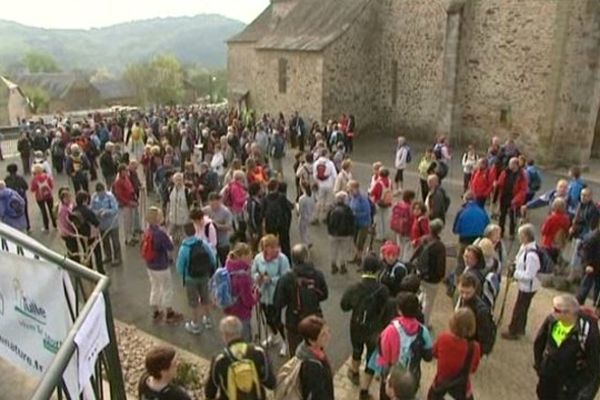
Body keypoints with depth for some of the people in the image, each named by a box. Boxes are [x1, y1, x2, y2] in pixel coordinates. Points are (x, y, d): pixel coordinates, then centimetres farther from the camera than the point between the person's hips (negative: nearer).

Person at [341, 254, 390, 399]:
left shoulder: (353, 288, -19)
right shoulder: (383, 290, -24)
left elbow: (344, 306, -5)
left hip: (356, 327, 2)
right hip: (375, 330, -2)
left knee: (357, 350, 30)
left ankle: (354, 373, 56)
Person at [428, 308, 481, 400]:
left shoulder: (442, 338, -27)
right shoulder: (474, 347, -30)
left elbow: (434, 353, -5)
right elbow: (473, 369, -10)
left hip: (440, 382, 1)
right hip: (461, 387, -1)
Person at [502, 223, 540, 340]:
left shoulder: (531, 255, -35)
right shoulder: (525, 247, -6)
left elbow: (528, 275, -31)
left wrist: (515, 273, -21)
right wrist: (515, 266, -5)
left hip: (528, 286, -9)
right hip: (525, 285, 9)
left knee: (518, 309, 9)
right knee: (522, 307, 26)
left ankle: (513, 332, 28)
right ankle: (520, 329, 45)